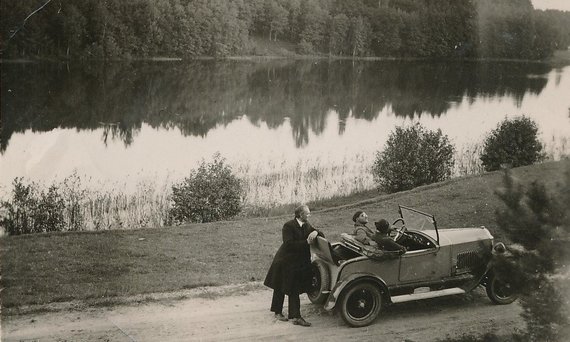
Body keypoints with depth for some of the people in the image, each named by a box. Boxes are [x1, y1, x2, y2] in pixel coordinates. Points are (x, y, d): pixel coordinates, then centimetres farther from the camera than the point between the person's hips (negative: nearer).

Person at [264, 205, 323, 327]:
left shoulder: (307, 226, 6)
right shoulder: (288, 226, -17)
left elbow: (322, 236, 6)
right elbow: (289, 244, -26)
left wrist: (315, 232, -17)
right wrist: (306, 242, -27)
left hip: (299, 264, 6)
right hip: (285, 263, -6)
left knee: (294, 290, 5)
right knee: (280, 289, 10)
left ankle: (295, 316, 9)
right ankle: (277, 312, 26)